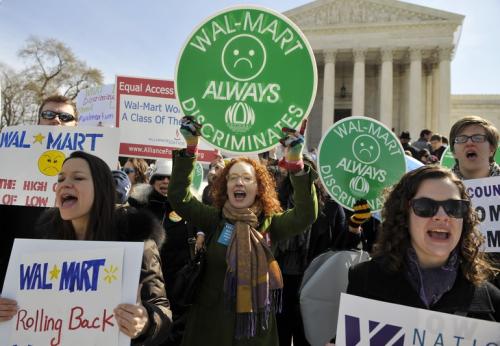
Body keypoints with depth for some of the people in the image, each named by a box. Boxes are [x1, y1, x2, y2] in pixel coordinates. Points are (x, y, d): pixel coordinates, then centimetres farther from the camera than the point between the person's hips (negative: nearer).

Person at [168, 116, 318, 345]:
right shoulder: (214, 220, -3)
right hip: (212, 322, 0)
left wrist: (296, 163, -31)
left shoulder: (269, 223, -4)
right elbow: (179, 196, -13)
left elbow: (305, 214, -19)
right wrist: (190, 147, -22)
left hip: (256, 325, 0)